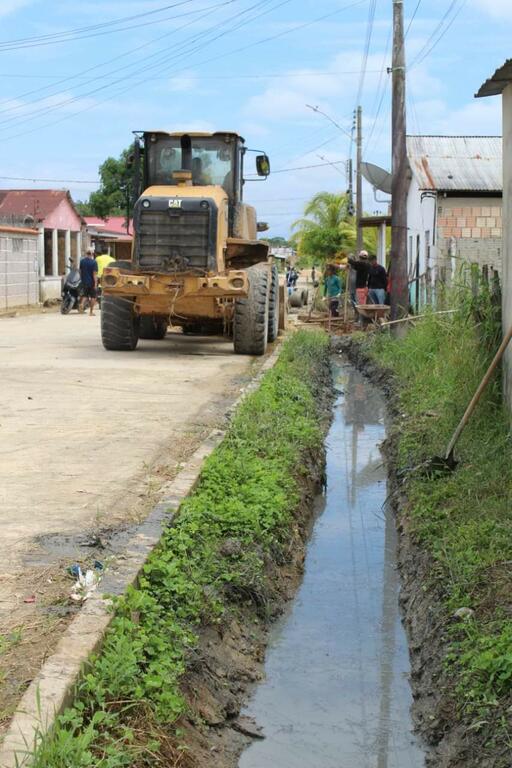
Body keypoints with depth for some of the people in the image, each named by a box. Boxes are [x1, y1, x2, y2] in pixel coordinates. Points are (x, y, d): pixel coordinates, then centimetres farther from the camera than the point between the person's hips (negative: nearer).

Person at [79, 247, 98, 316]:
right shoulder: (93, 262, -14)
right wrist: (95, 283, -18)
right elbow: (95, 274, -18)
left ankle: (82, 304, -11)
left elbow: (80, 271, 13)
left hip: (84, 282, 5)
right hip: (91, 282, -5)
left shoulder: (82, 261, 3)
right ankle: (91, 311, 8)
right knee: (92, 297, 6)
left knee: (85, 295, 17)